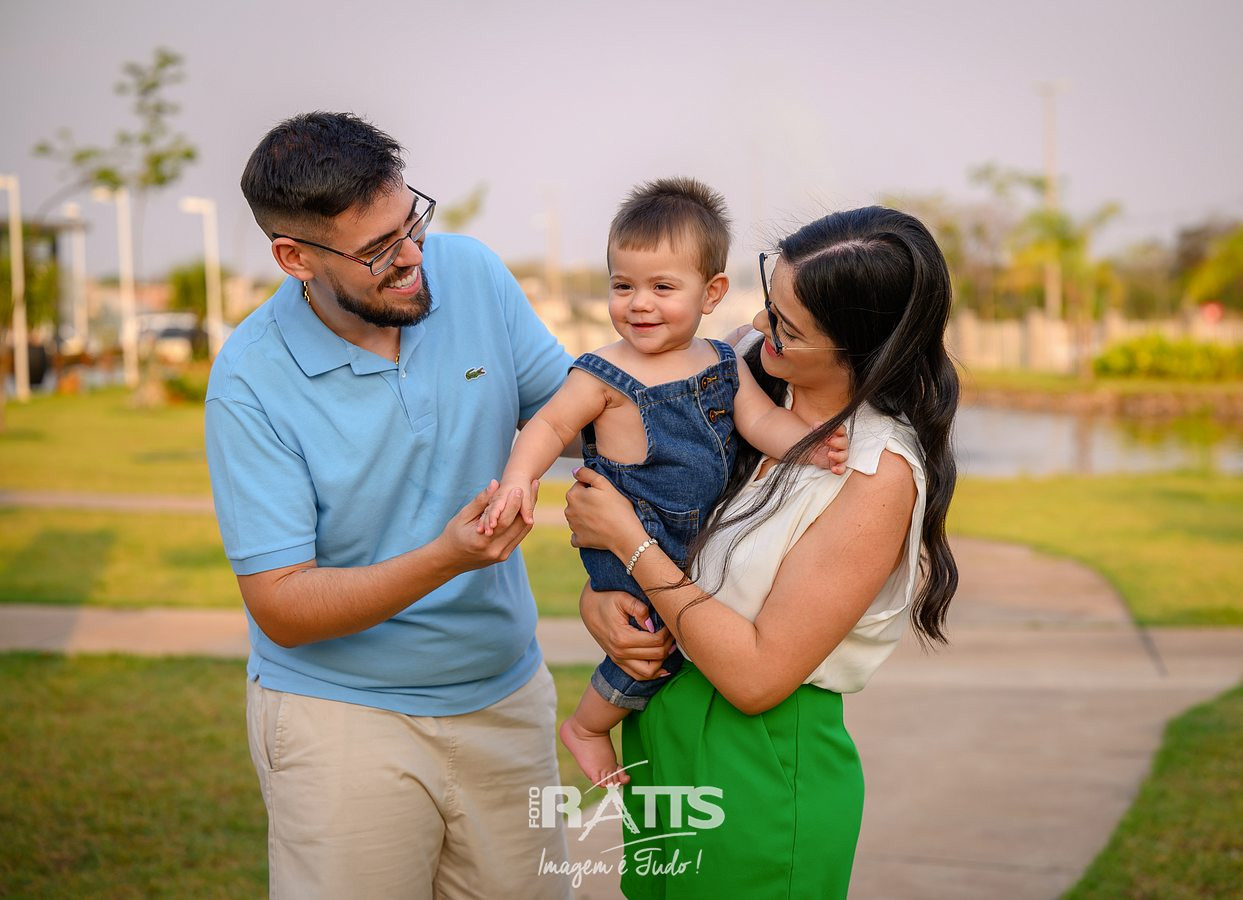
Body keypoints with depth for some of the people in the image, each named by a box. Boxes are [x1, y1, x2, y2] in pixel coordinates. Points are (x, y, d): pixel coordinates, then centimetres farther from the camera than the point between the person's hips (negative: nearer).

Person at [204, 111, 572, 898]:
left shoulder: (473, 274, -5)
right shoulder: (251, 382, -18)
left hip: (505, 694, 4)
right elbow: (281, 608, -18)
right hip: (341, 715, -4)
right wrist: (445, 558, -32)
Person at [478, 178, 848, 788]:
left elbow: (761, 419, -4)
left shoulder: (724, 365, 3)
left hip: (701, 540, 6)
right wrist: (518, 479, -27)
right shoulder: (606, 375, -13)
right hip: (629, 546, -6)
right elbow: (549, 424, -10)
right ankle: (586, 727, 17)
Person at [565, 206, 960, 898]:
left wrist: (630, 542, -18)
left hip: (762, 776, -7)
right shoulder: (751, 392, 0)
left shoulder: (881, 474, -21)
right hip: (660, 736, 7)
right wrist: (597, 600, -11)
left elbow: (757, 675, -22)